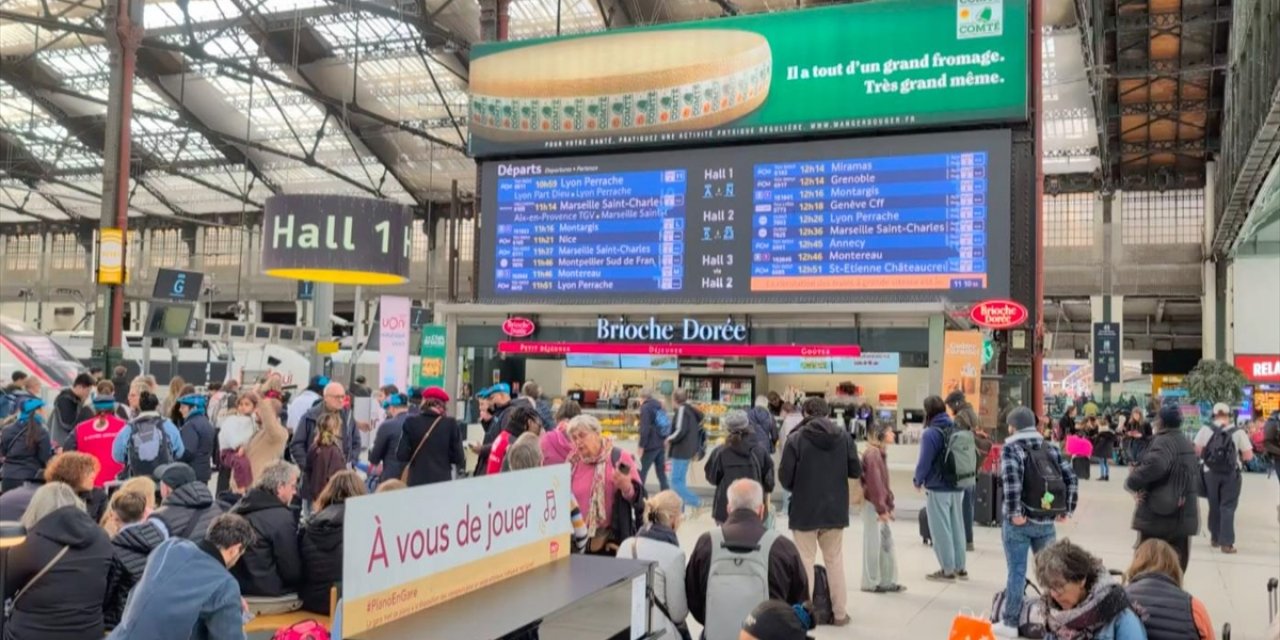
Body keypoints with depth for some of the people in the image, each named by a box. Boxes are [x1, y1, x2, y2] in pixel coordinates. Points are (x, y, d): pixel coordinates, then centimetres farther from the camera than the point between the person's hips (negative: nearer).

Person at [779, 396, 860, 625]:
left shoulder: (796, 438, -12)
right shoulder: (844, 436, -2)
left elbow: (786, 478, -10)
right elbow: (856, 471, 2)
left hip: (804, 510, -3)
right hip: (835, 509, 3)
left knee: (805, 561, 8)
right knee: (835, 561, 15)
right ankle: (840, 613, 20)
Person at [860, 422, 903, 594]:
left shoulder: (880, 453, 13)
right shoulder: (872, 454, -16)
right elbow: (874, 483, -20)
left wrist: (888, 506, 12)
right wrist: (882, 509, -19)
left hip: (880, 506, 9)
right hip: (873, 505, -9)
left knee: (886, 543, 11)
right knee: (873, 544, -1)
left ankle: (887, 581, 18)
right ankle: (871, 583, 9)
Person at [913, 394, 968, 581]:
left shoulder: (931, 433, -17)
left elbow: (924, 462, -16)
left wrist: (917, 480, 1)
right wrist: (959, 478, 16)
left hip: (938, 489, -7)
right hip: (957, 487, 7)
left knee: (941, 529, 2)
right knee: (957, 526, 15)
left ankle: (948, 569, 5)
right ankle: (960, 567, 22)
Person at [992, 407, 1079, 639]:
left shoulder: (1011, 447, -5)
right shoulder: (1050, 448, 11)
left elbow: (1011, 479, -21)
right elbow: (1071, 477, 6)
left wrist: (1014, 513, -18)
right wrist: (1067, 510, 10)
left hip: (1019, 522, -4)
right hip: (1046, 521, 5)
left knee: (1017, 572, 0)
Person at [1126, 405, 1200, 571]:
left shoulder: (1163, 442, -15)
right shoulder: (1187, 444, 15)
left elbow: (1155, 465, -34)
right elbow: (1196, 476, 24)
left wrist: (1133, 482, -23)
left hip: (1157, 515, -8)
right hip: (1183, 516, 8)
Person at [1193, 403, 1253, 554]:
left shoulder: (1205, 430, -4)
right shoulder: (1238, 432, -6)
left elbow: (1197, 451, -5)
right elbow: (1248, 456, -6)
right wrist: (1236, 455, 13)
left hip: (1210, 473, 2)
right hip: (1231, 474, -2)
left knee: (1214, 506, 16)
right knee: (1228, 507, 2)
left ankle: (1215, 538, 26)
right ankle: (1226, 543, -1)